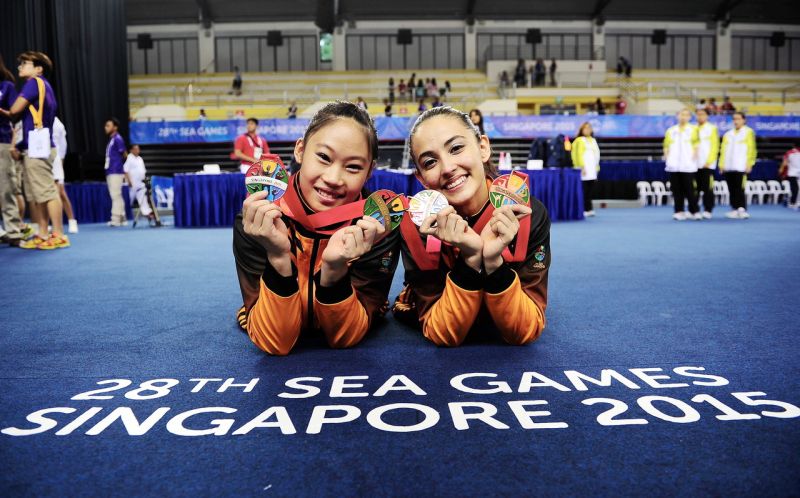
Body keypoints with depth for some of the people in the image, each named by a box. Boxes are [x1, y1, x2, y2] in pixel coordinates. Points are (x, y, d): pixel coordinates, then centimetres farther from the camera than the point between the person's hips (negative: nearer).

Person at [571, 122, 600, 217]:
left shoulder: (593, 140, 20)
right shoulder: (579, 140, -1)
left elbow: (597, 154, 21)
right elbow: (579, 155, -8)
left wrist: (597, 167, 14)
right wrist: (582, 167, -15)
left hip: (592, 170, 6)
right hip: (584, 170, -6)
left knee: (590, 190, 4)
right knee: (584, 191, -8)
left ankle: (589, 209, 8)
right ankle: (586, 209, -5)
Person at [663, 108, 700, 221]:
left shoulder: (693, 129, 7)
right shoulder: (671, 130, 14)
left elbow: (696, 145, 7)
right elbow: (667, 146, 15)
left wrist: (694, 156, -6)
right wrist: (667, 157, 1)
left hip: (688, 165, -3)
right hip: (674, 165, 3)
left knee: (689, 189, -4)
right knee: (676, 189, 3)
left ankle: (694, 211, 5)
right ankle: (679, 211, 9)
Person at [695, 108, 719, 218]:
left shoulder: (712, 128, 1)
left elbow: (715, 146, -5)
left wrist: (709, 161, -12)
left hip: (707, 164, -3)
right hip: (694, 163, 4)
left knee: (707, 188, -3)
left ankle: (707, 210, 2)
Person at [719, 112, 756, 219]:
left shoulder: (748, 132, 4)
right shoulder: (728, 134, 18)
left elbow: (751, 149, -2)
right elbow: (723, 150, 16)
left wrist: (749, 164, -9)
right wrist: (721, 164, 8)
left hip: (741, 166, -5)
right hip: (728, 167, 5)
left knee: (739, 189, -11)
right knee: (732, 190, 6)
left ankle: (742, 210, -9)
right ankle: (734, 209, 12)